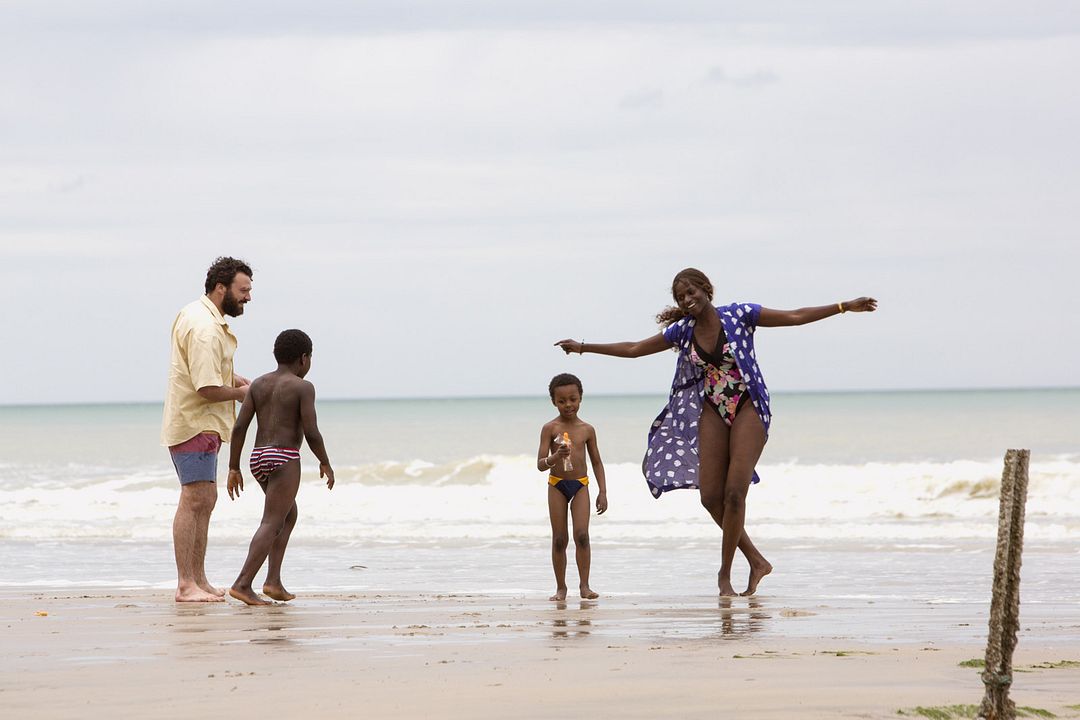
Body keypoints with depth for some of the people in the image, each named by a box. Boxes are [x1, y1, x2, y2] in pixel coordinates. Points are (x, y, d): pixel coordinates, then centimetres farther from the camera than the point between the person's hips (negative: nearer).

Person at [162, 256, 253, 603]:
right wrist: (240, 393, -8)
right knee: (194, 500, -12)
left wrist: (237, 379, 12)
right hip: (195, 425, -11)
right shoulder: (206, 329, -21)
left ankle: (199, 580, 19)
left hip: (200, 425, 11)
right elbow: (208, 388, -27)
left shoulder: (195, 313, 14)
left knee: (205, 501, 14)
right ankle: (186, 585, -15)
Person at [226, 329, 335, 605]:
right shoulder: (302, 387, -6)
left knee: (289, 515, 22)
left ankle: (273, 580, 12)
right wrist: (325, 463, 4)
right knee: (271, 524, -8)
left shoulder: (259, 383, 10)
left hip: (259, 458, 7)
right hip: (285, 459, -7)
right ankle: (242, 584, -21)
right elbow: (311, 433, -12)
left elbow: (239, 427, 4)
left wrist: (234, 468, 8)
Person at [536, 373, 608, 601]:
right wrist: (556, 457, -30)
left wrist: (602, 492, 4)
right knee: (559, 539, 2)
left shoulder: (587, 429, 2)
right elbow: (540, 464, -8)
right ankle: (561, 587, 10)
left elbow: (597, 462, 10)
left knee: (582, 535, -12)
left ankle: (584, 584, -8)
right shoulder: (550, 428, -5)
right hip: (557, 485, -1)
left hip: (581, 485, 1)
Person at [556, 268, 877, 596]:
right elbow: (634, 349, 14)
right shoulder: (683, 331, 4)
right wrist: (583, 347, 16)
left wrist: (844, 307, -12)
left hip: (748, 409, -5)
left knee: (734, 493, -13)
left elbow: (794, 317, -7)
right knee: (711, 497, -3)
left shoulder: (738, 315, -8)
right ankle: (757, 561, 12)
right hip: (712, 412, 5)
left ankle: (725, 572, 1)